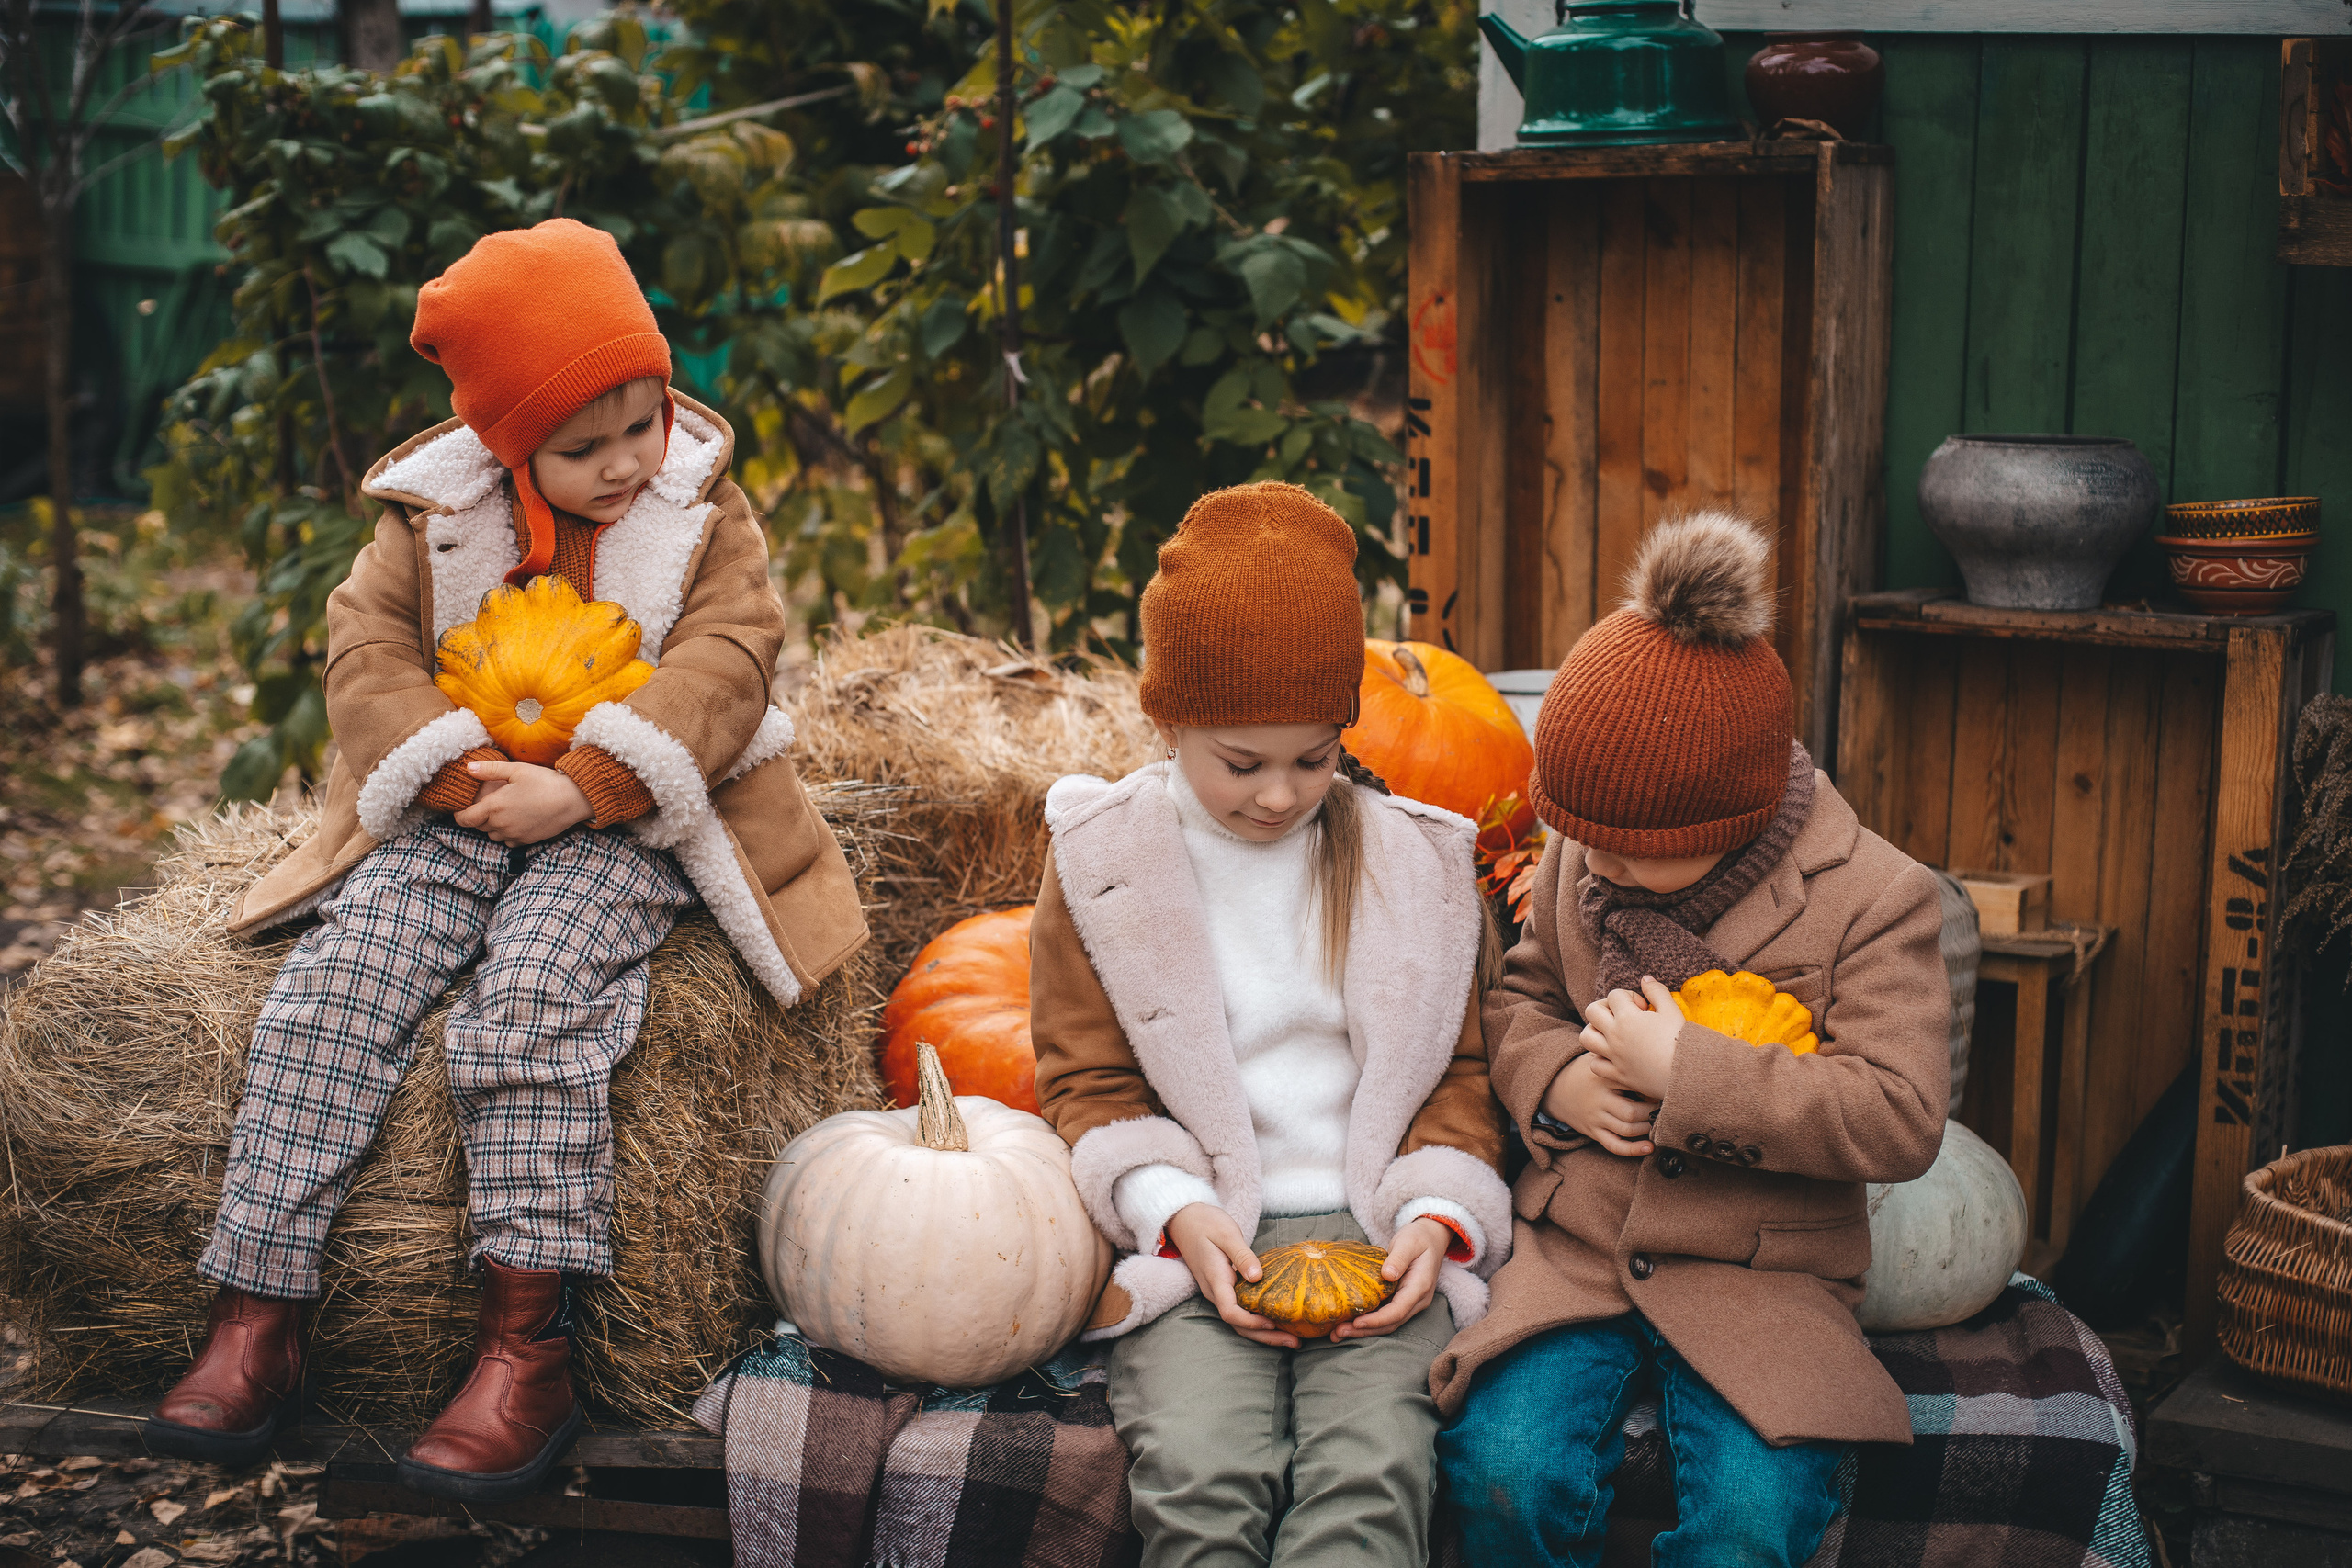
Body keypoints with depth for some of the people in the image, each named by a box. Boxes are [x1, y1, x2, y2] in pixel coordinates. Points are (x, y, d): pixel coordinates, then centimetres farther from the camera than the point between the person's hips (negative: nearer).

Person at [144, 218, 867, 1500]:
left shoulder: (705, 518, 0)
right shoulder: (433, 516, 6)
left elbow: (717, 674, -10)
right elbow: (366, 650, 0)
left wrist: (577, 789, -22)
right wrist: (462, 775, -16)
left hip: (623, 830, -3)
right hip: (453, 818, 3)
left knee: (530, 994, -30)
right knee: (331, 988, -20)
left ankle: (525, 1347, -31)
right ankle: (255, 1319, -17)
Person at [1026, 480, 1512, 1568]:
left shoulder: (1415, 864, 12)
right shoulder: (1101, 862, 7)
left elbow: (1456, 1073, 16)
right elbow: (1086, 1084, 8)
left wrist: (1436, 1213, -4)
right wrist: (1179, 1213, -11)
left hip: (1376, 1234, 1)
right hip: (1195, 1236, -1)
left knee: (1372, 1468, -29)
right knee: (1201, 1474, -31)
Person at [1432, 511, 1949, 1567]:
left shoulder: (1876, 896, -8)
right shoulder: (1578, 856, 6)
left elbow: (1901, 1120, -15)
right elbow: (1517, 996, 21)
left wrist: (1684, 1071, -20)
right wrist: (1557, 1077, -4)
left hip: (1761, 1276, -3)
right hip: (1575, 1247, 3)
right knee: (1506, 1469, -25)